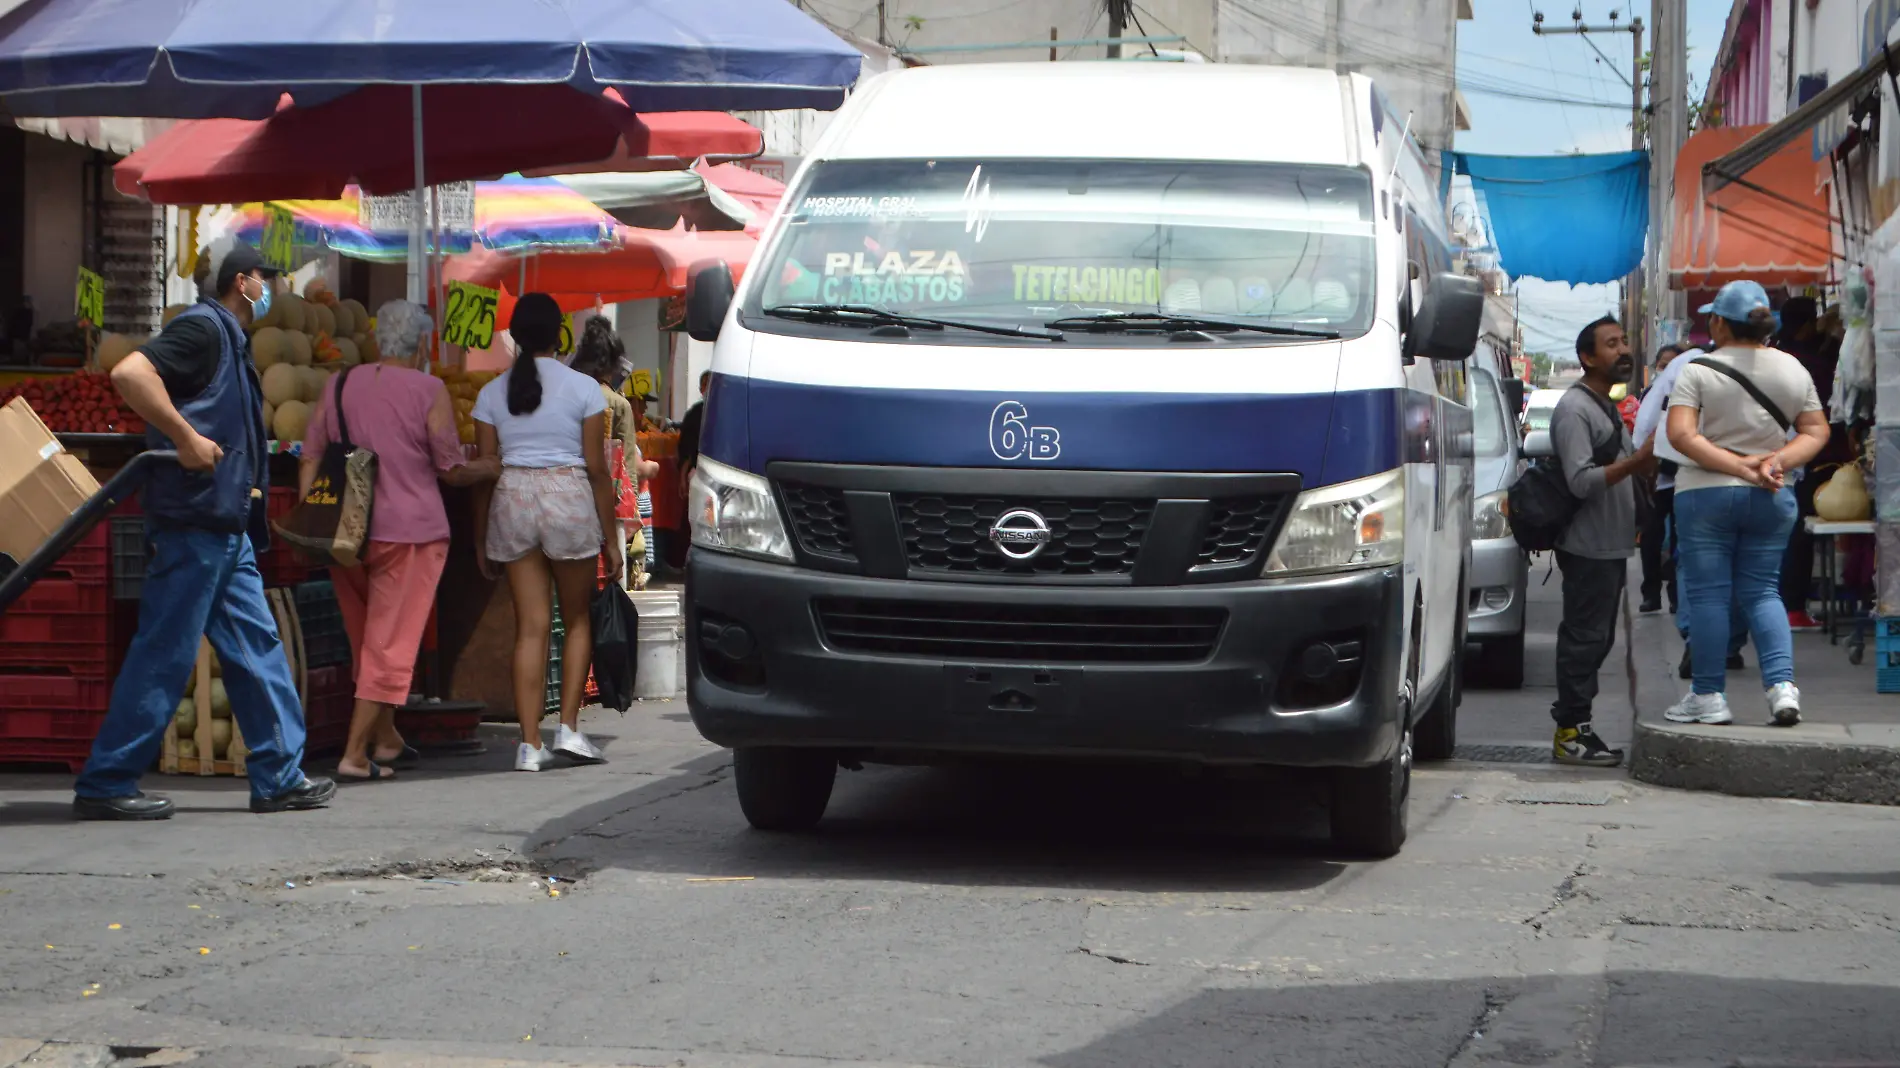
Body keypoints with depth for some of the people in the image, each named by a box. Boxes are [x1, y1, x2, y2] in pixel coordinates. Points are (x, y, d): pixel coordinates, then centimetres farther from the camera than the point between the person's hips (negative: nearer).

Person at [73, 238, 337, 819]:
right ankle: (104, 785, -2)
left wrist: (246, 482, 19)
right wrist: (186, 438, -23)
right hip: (191, 521, -10)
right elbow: (130, 373, -26)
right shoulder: (202, 328, -11)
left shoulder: (228, 337, 19)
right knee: (164, 654, -7)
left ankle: (280, 777, 13)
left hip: (226, 527, 10)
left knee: (256, 646, 9)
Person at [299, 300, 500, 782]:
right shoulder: (428, 391, -5)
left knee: (365, 640, 19)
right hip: (407, 531, -5)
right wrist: (491, 469, 14)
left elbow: (310, 457, 5)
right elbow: (452, 470, -4)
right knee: (389, 645, -2)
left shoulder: (340, 386, 9)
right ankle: (355, 754, -8)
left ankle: (386, 741, 28)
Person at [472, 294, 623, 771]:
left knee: (531, 626, 4)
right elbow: (597, 468, -2)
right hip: (569, 498, -2)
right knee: (577, 619, 13)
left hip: (513, 499, 2)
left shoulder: (492, 393, 6)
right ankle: (569, 727, 3)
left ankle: (530, 744, -1)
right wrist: (609, 537, 4)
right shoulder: (583, 388, -1)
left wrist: (480, 538, 13)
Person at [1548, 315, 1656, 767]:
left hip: (1609, 545, 10)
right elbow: (1582, 480, -22)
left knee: (1595, 638, 11)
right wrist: (1638, 459, -27)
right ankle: (1571, 733, -8)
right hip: (1588, 547, -10)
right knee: (1585, 637, -9)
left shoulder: (1607, 407, 19)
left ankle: (1575, 726, 16)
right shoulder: (1574, 409, -13)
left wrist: (1649, 459, 11)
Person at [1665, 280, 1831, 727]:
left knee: (1708, 594, 3)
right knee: (1762, 592, 11)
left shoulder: (1700, 371, -9)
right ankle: (1782, 685, -4)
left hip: (1706, 493, -4)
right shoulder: (1793, 369, 3)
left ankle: (1709, 696, 5)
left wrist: (1739, 466, -18)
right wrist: (1776, 461, -8)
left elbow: (1680, 434, -17)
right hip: (1773, 498, 4)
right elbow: (1816, 431, 4)